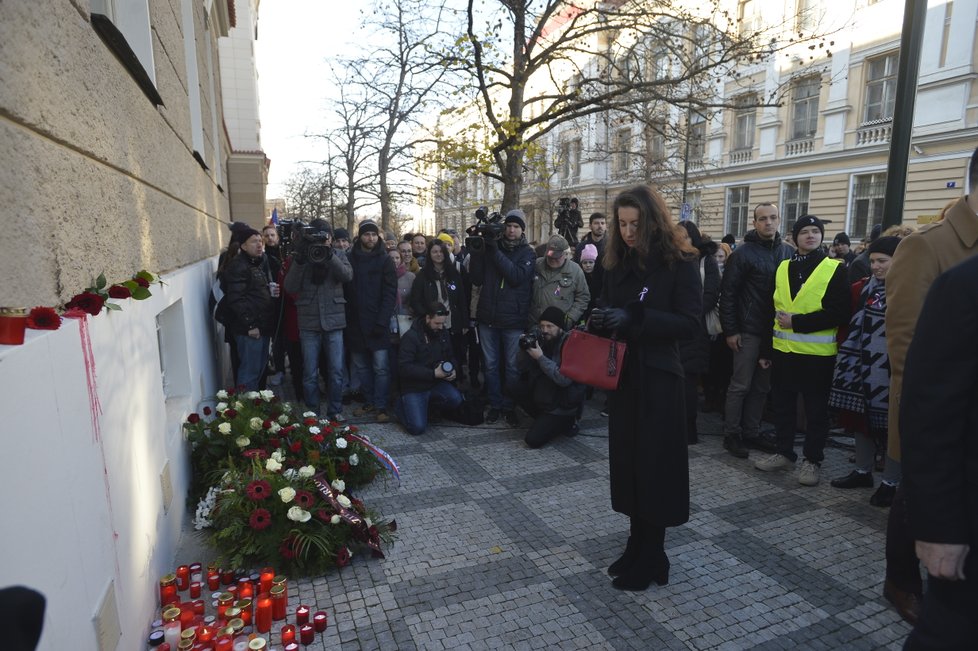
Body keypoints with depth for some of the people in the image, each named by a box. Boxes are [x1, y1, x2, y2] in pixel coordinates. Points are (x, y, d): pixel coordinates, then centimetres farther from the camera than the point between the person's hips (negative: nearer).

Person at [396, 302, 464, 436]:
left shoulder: (443, 333, 4)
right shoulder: (411, 337, -15)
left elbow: (450, 356, 18)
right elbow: (404, 367, -21)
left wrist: (452, 370, -5)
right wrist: (433, 373, -24)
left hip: (436, 384, 5)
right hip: (414, 388, -5)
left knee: (455, 399, -25)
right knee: (417, 427, -19)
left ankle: (426, 404, 6)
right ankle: (403, 405, 14)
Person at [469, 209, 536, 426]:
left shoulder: (527, 253, 3)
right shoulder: (489, 247, 7)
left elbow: (517, 276, -16)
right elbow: (476, 279, 0)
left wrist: (495, 251, -20)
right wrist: (476, 251, -11)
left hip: (513, 319, -2)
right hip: (488, 317, 2)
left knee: (512, 366, 7)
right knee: (490, 365, 10)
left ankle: (509, 406, 20)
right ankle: (495, 404, 23)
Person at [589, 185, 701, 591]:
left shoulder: (680, 263, -8)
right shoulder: (618, 264, 8)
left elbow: (689, 323, -14)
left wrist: (634, 318, -24)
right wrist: (600, 321, -10)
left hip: (658, 378, -5)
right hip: (623, 374, 6)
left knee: (653, 465, 3)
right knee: (628, 460, 11)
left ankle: (648, 562, 19)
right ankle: (639, 548, 29)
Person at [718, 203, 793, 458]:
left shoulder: (788, 252, 8)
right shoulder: (743, 253, -7)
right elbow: (728, 293, -9)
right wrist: (730, 330, -12)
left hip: (775, 331, 5)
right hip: (748, 331, -5)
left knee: (762, 386, 11)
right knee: (741, 385, 0)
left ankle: (751, 431, 22)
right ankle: (731, 434, 10)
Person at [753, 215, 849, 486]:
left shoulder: (835, 270, -3)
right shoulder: (782, 268, 10)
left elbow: (839, 314, -12)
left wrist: (796, 322, -17)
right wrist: (765, 349, 9)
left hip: (817, 353, -4)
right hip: (783, 351, 4)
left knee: (816, 410, 6)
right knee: (783, 405, 12)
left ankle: (812, 460, 19)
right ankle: (784, 453, 26)